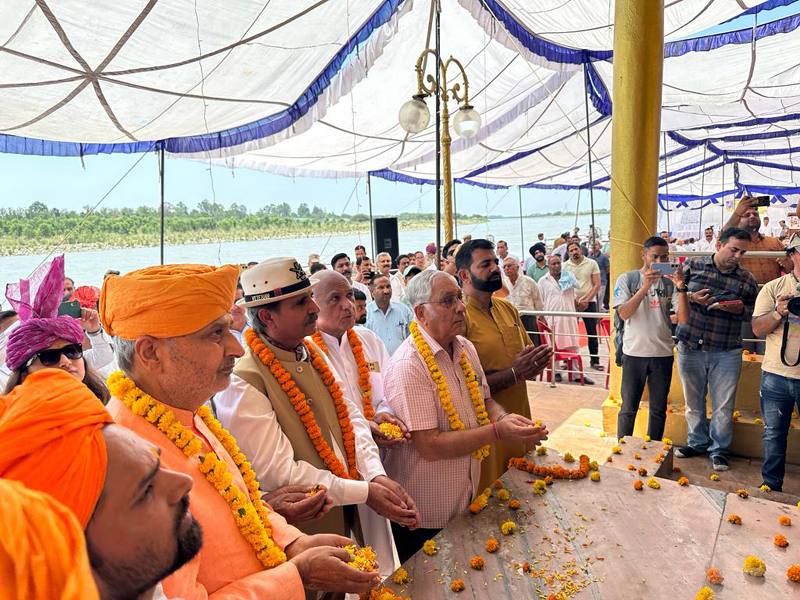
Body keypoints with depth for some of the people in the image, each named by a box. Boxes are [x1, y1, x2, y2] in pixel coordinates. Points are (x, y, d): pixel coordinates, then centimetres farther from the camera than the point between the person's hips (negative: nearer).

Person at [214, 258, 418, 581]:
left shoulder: (312, 352, 0)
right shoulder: (241, 382, -24)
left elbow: (351, 415, 1)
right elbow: (279, 472, -23)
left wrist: (377, 475, -14)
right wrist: (364, 491, -20)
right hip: (305, 528, -6)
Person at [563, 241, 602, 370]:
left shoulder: (592, 263, 1)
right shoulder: (565, 266, 2)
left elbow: (597, 285, -1)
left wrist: (586, 301, -10)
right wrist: (577, 302, -8)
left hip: (589, 302, 0)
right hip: (571, 303, 0)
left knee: (592, 332, 2)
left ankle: (594, 360, 11)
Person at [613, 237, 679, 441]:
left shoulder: (669, 283, 2)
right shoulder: (627, 279, -3)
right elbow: (623, 313, -15)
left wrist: (681, 286, -19)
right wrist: (645, 286, -24)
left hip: (663, 353, 3)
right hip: (634, 352, -2)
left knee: (659, 409, 13)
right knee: (628, 408, 7)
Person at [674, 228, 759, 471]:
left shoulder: (747, 280, 2)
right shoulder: (692, 266, -1)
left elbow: (753, 313, 10)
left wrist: (738, 308, -11)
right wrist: (691, 298, -15)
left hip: (726, 353, 0)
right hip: (690, 348, 0)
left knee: (723, 405, 5)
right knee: (693, 401, 13)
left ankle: (718, 449, 24)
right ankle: (697, 442, 32)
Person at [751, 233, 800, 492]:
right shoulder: (773, 288, 3)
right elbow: (757, 329, -1)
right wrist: (778, 313, -20)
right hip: (776, 375, 0)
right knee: (774, 432, 11)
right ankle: (771, 484, 24)